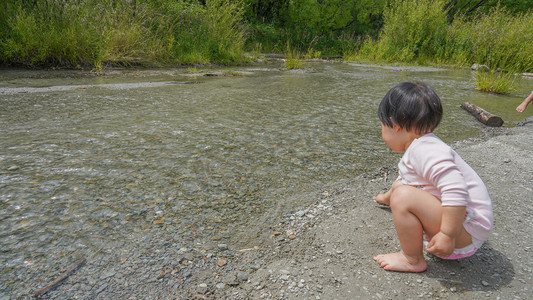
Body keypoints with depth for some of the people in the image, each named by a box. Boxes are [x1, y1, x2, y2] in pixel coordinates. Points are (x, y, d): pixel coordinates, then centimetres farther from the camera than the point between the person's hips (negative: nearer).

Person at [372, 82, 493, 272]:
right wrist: (387, 198, 47)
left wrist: (448, 235, -33)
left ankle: (412, 259, -13)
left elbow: (456, 189, -37)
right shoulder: (419, 147, 11)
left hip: (466, 231, -10)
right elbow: (404, 179, 31)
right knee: (401, 189, 21)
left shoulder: (424, 150, -24)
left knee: (404, 196, -29)